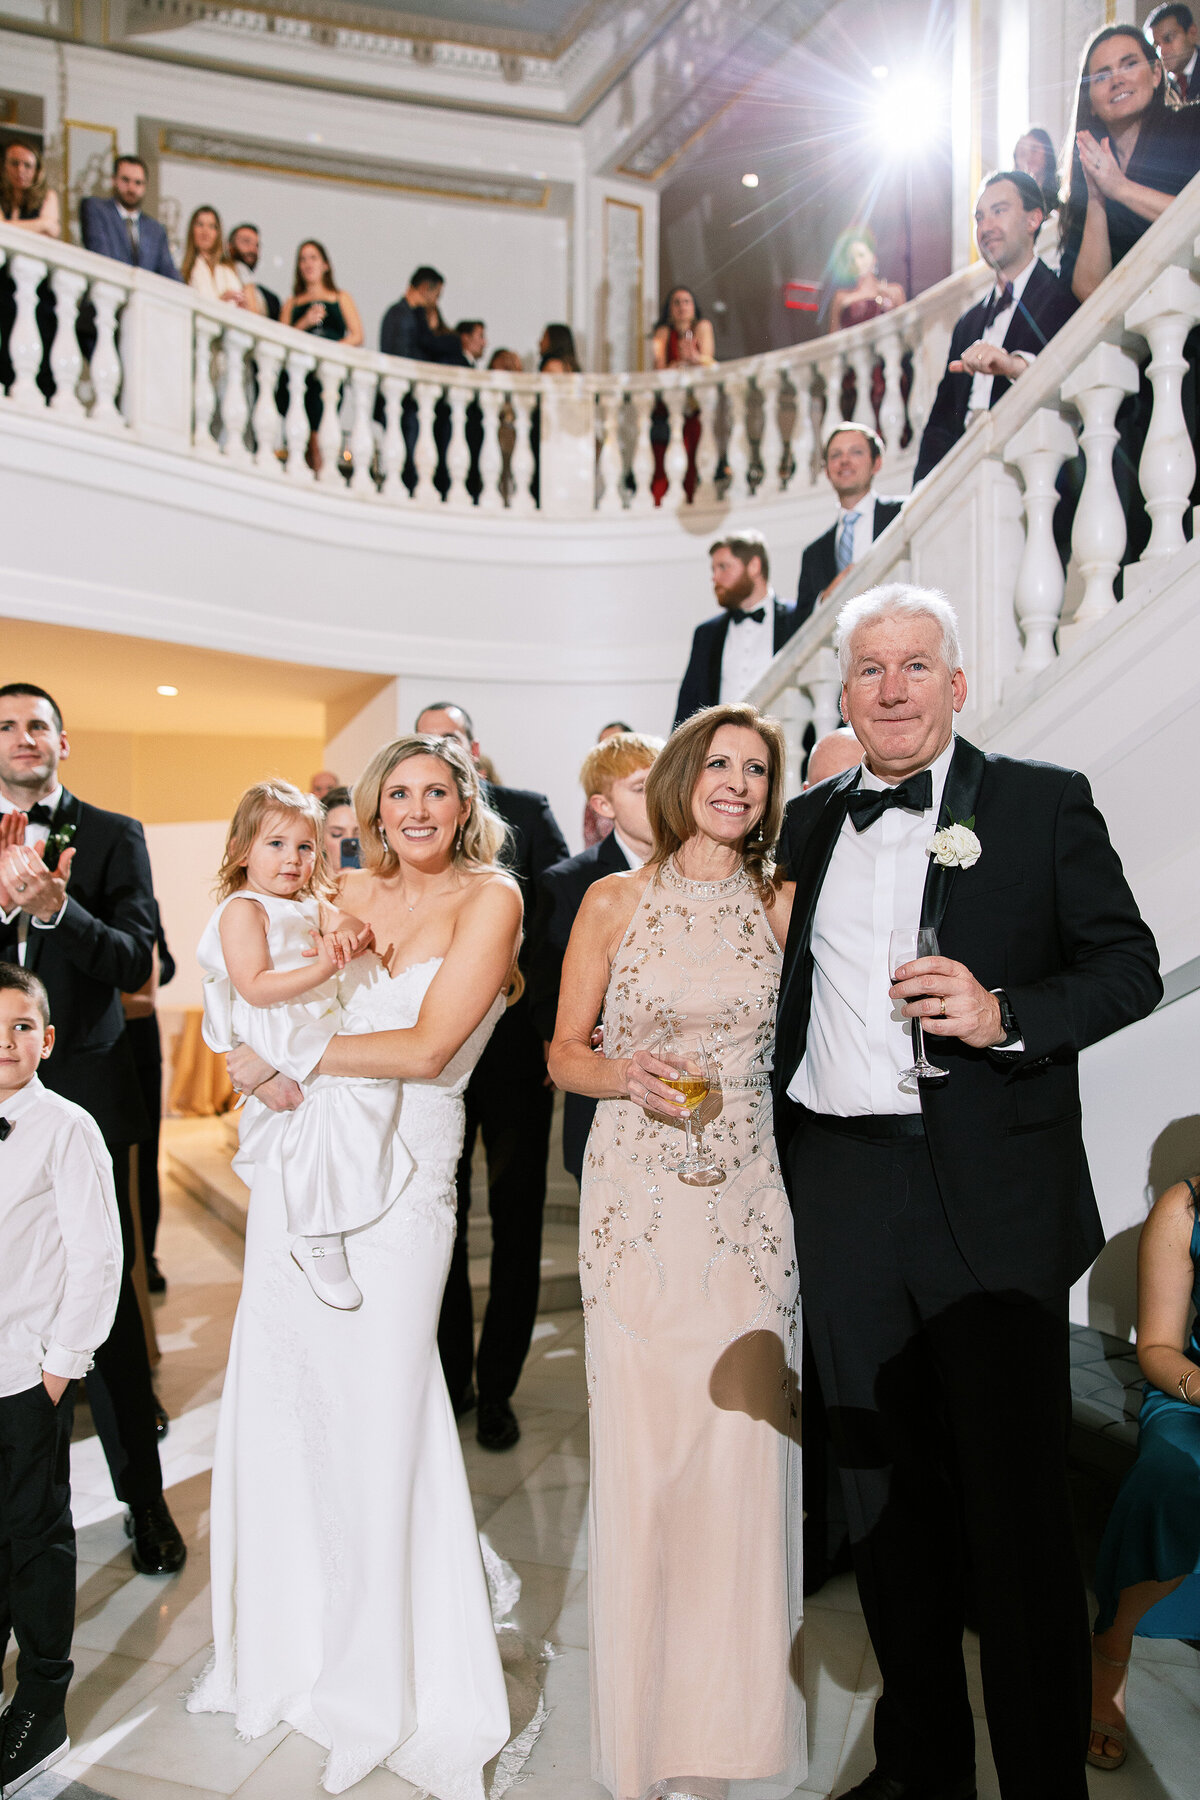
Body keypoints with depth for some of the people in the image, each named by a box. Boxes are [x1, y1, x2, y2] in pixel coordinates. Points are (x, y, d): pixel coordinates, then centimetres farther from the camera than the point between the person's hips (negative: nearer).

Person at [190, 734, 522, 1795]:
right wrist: (262, 1067, -12)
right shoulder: (354, 892, 8)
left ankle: (388, 1688, 28)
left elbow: (428, 1048, -15)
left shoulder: (489, 895, -7)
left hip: (398, 1179, -4)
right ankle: (293, 1641, 36)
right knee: (283, 1404, 12)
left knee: (378, 1421, 4)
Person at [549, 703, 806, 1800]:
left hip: (750, 1203, 1)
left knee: (746, 1456, 2)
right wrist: (626, 1074, -12)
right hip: (635, 1201, -1)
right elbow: (564, 1053, 5)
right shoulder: (614, 902, 3)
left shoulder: (785, 905, 6)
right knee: (640, 1453, 3)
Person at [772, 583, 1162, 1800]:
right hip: (843, 1194, 5)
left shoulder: (1042, 803, 0)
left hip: (992, 1196, -4)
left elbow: (1131, 965, -2)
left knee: (1017, 1505, 5)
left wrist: (1004, 1014, -19)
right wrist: (782, 1164, 11)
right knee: (885, 1489, 16)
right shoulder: (810, 824, 12)